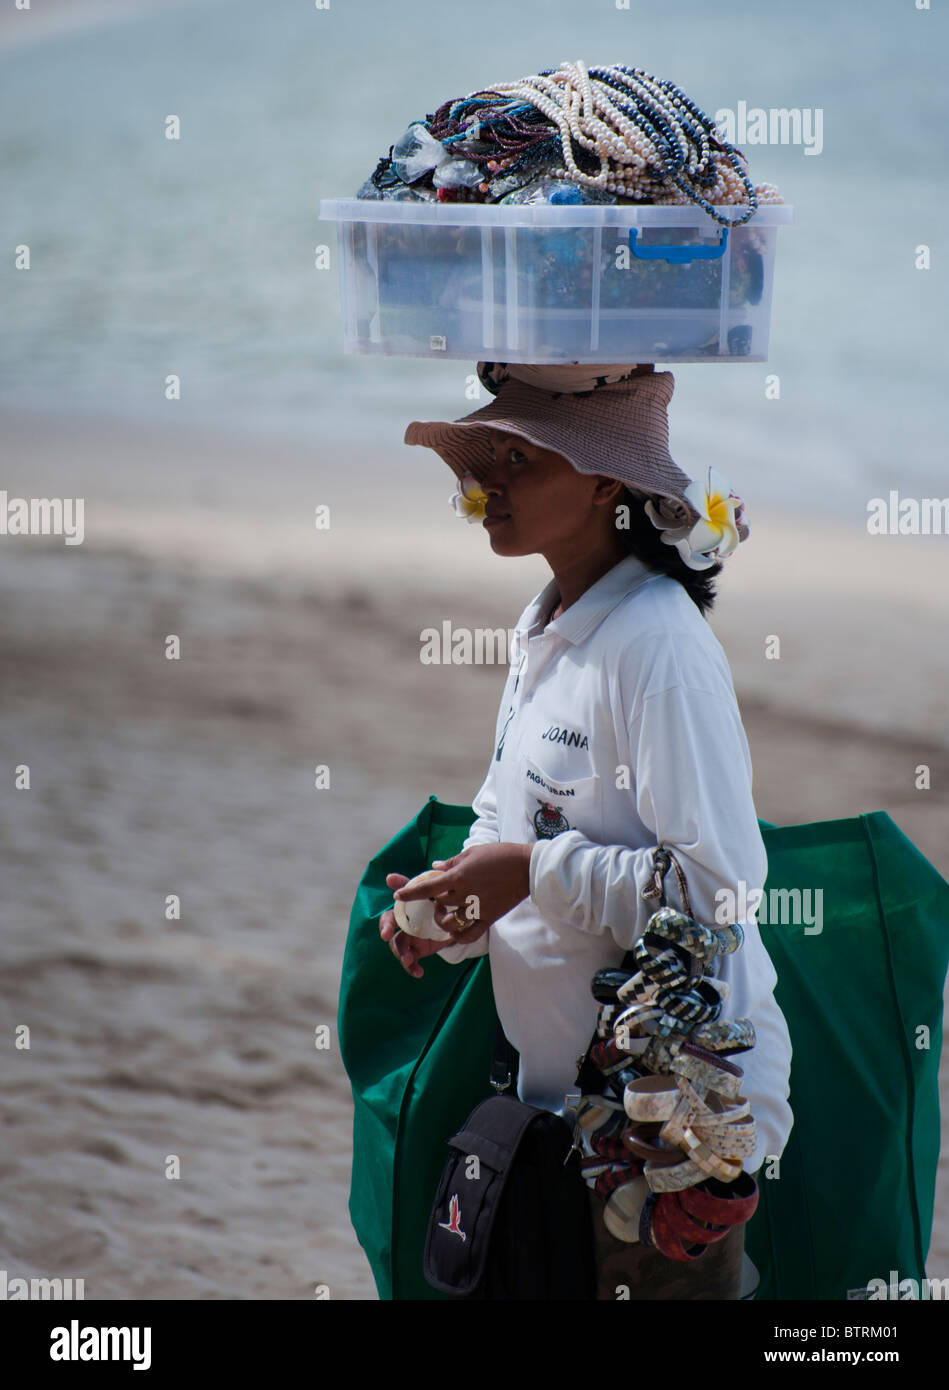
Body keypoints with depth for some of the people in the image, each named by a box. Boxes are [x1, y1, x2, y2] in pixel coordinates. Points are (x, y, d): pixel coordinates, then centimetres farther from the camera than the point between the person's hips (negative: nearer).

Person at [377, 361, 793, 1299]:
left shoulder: (659, 644, -19)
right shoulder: (544, 628, 11)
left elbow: (719, 885, -24)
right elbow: (505, 827, 19)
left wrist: (539, 871, -22)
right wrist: (447, 911, -1)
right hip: (561, 1089, 9)